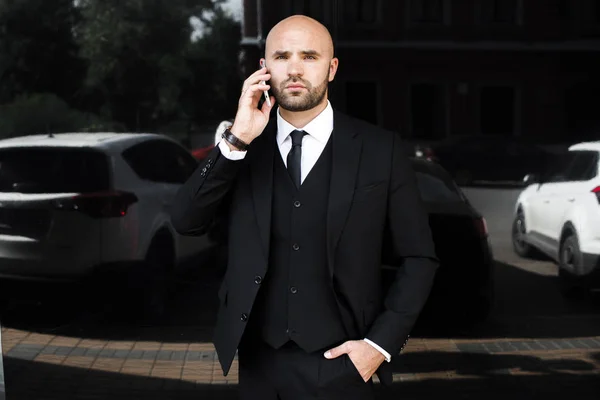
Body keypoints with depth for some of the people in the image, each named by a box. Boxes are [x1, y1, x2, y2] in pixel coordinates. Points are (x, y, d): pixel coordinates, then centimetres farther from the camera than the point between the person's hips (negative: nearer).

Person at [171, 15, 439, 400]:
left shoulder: (380, 150, -4)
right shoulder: (241, 146, 3)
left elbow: (418, 259, 0)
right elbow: (186, 221, -8)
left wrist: (381, 343, -8)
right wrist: (236, 141, -17)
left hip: (339, 364, -2)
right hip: (259, 362, 2)